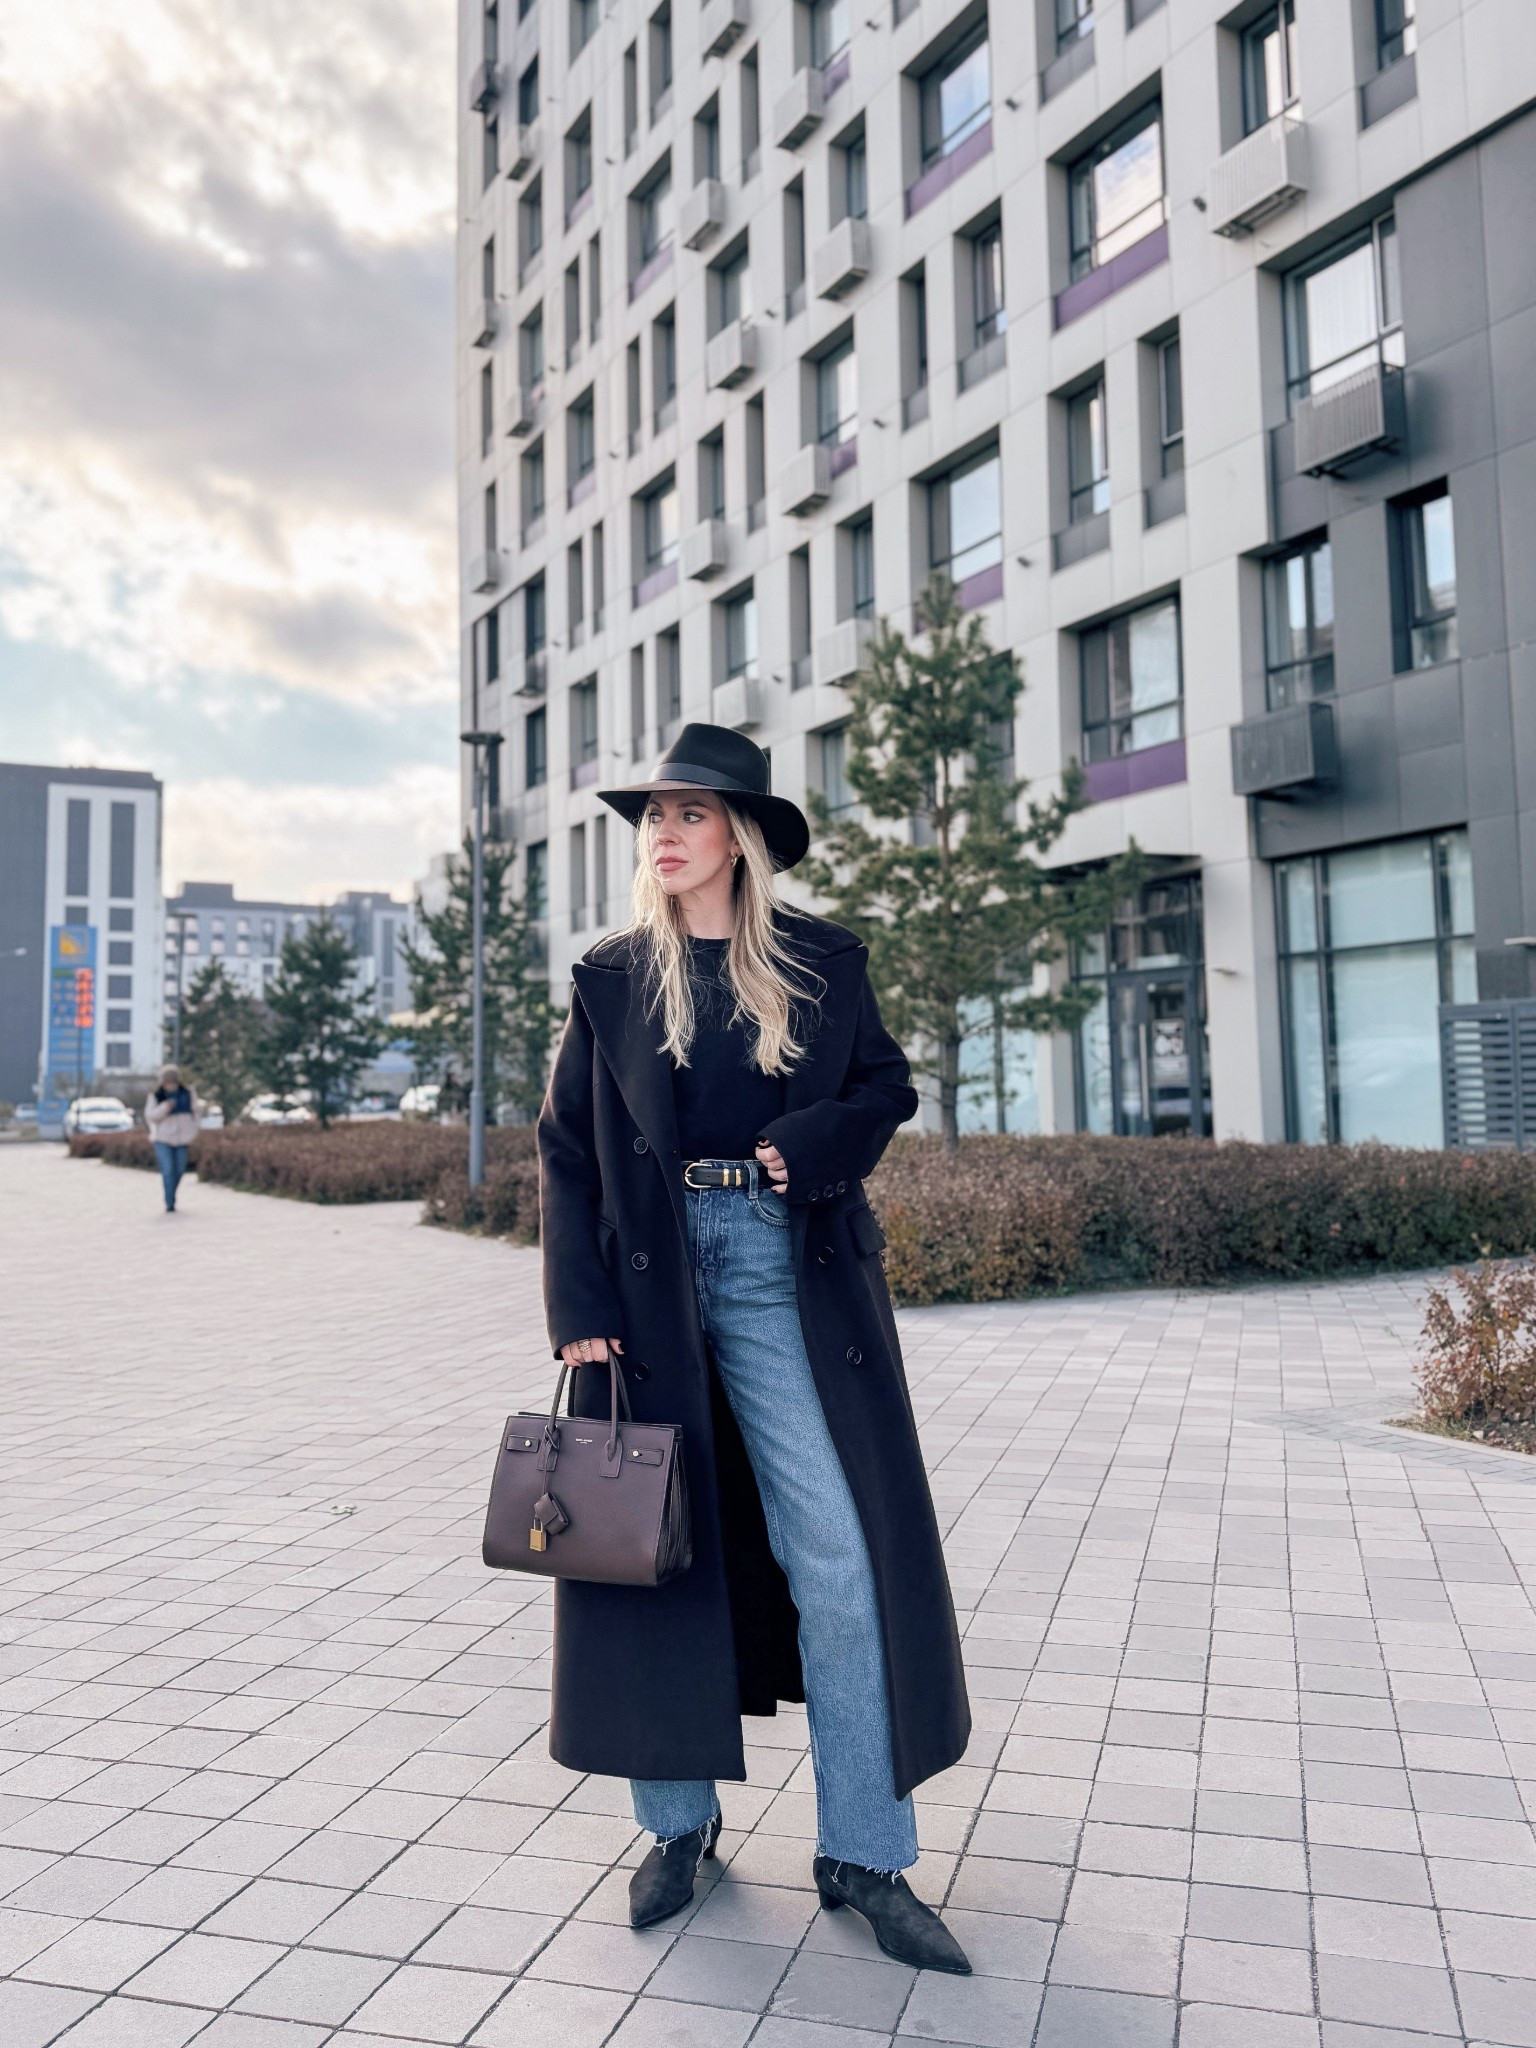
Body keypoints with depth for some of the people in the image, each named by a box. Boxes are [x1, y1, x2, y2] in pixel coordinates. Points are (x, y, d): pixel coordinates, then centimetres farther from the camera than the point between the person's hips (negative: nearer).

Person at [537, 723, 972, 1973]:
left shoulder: (825, 962, 4)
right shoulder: (611, 978, 6)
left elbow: (887, 1086, 11)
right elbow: (569, 1152, 3)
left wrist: (817, 1144, -11)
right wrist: (582, 1313, -5)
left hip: (788, 1274, -1)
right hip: (650, 1279, 1)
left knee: (843, 1553, -3)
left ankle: (864, 1857, 12)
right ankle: (680, 1825, 27)